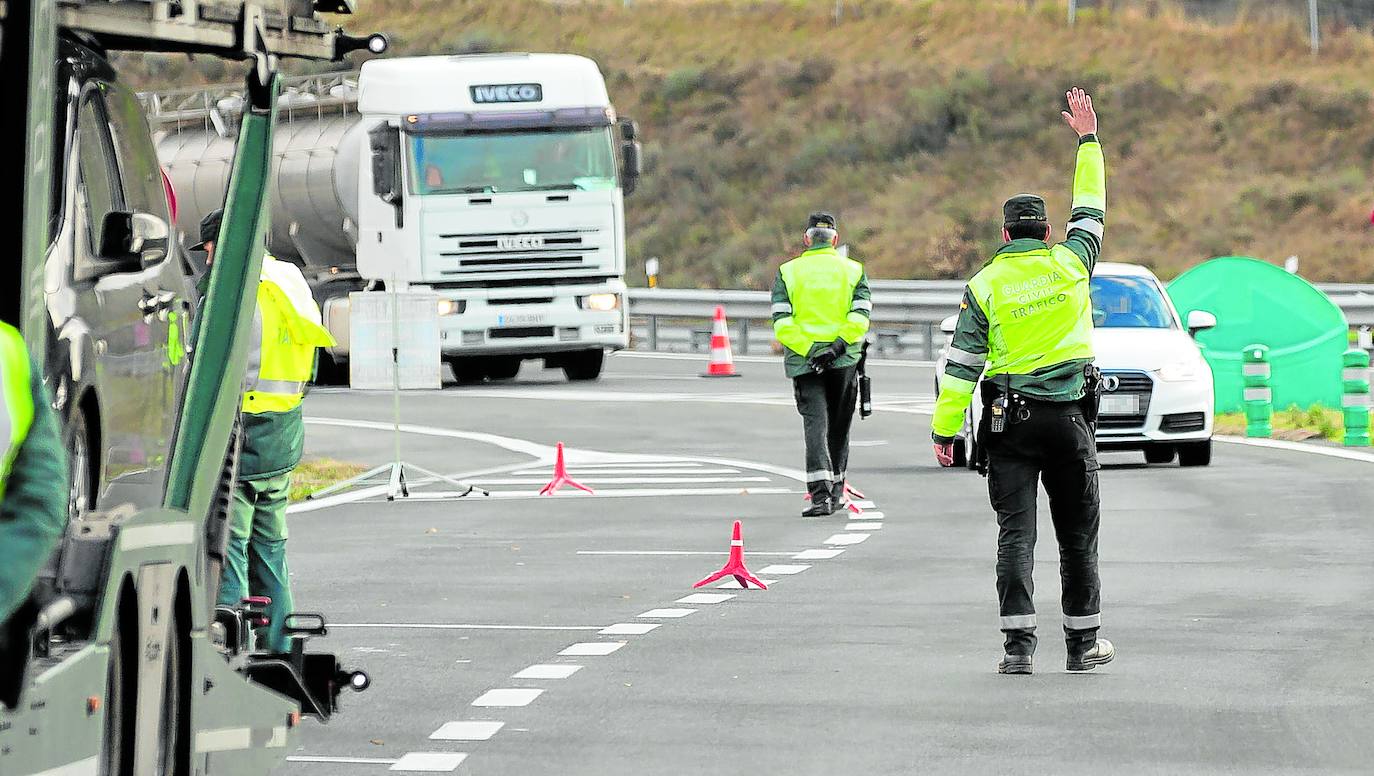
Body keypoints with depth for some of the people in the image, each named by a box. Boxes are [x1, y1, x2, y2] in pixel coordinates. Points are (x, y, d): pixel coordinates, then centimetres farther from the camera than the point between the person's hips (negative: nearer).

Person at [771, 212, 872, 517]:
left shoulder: (788, 272, 4)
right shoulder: (853, 270, 5)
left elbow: (782, 322, -7)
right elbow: (860, 315, -10)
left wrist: (809, 351, -11)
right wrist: (839, 344, -14)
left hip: (803, 362, -1)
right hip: (844, 361, 1)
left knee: (815, 423, -6)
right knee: (839, 426, 16)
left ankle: (820, 494, -22)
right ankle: (836, 491, 23)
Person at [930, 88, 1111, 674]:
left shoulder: (985, 286, -4)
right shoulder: (1069, 266, -1)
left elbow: (961, 365, -6)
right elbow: (1091, 207, 16)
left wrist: (945, 430, -2)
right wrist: (1088, 139, 27)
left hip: (1010, 424, -1)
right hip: (1070, 417, 1)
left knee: (1016, 534, -2)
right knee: (1078, 535, 11)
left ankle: (1018, 644, -12)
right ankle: (1083, 642, 16)